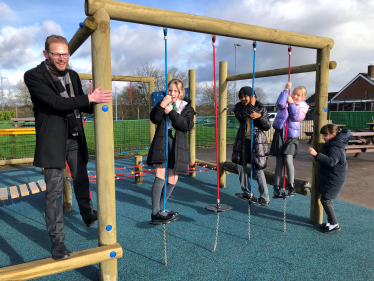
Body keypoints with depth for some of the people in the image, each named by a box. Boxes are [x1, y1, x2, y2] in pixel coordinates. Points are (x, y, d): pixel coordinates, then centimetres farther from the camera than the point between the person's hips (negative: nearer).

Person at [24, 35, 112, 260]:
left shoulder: (73, 75, 10)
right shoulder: (34, 76, -9)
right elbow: (56, 103, -21)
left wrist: (98, 103, -4)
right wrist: (90, 98, -24)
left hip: (76, 139, 6)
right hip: (53, 141, -5)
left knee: (82, 181, 18)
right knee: (55, 190, -2)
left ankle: (89, 216, 40)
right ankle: (57, 241, 9)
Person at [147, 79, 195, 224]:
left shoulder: (187, 108, 12)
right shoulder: (163, 104, 13)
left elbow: (188, 125, -7)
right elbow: (154, 119, -4)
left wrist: (171, 112, -11)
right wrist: (162, 105, -17)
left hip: (177, 146, 2)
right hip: (161, 143, -2)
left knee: (172, 180, 5)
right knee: (160, 176, -13)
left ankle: (160, 208, 21)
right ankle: (155, 213, -12)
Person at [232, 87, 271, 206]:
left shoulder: (260, 107, -1)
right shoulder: (239, 107, 5)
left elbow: (267, 126, -3)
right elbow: (241, 117, -18)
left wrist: (260, 116, -17)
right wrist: (251, 105, -18)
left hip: (256, 141, -5)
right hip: (243, 141, 5)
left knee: (258, 169, -7)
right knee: (240, 165, 10)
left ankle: (265, 198, -1)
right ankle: (246, 193, 26)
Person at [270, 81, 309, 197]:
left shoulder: (303, 106, 8)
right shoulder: (286, 100, 7)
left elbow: (297, 117, -10)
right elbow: (280, 104, -17)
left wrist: (291, 103, -7)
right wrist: (286, 89, -14)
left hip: (292, 136, 0)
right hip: (280, 134, 0)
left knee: (288, 159, -18)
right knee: (279, 162, 3)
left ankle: (291, 186, -3)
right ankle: (276, 188, 12)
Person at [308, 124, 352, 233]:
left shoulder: (335, 148, -23)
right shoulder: (334, 144, 7)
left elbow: (331, 161, -38)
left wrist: (316, 154, -46)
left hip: (333, 180, -10)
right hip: (330, 178, 10)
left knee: (325, 200, -4)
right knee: (327, 199, 17)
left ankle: (334, 224, 6)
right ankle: (330, 222, 27)